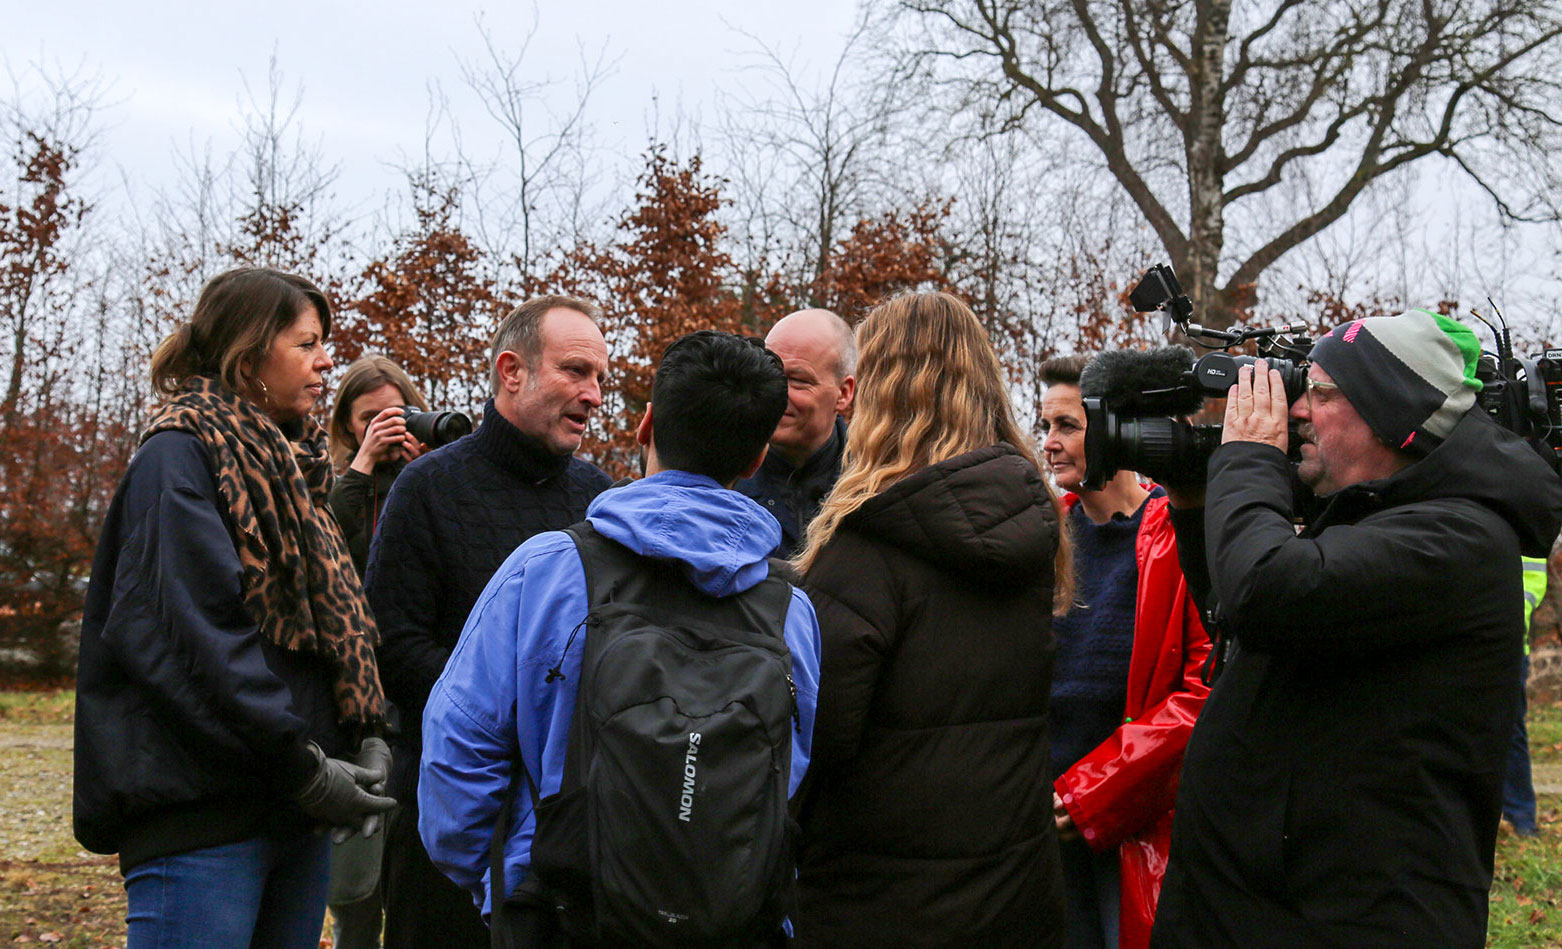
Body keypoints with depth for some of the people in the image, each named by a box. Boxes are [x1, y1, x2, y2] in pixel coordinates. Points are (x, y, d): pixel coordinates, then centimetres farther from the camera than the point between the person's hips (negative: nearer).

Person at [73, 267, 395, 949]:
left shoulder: (287, 465, 18)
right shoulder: (180, 455, -8)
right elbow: (187, 632, -18)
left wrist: (366, 738, 3)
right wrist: (304, 768, -18)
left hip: (296, 814, 9)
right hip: (201, 813, -8)